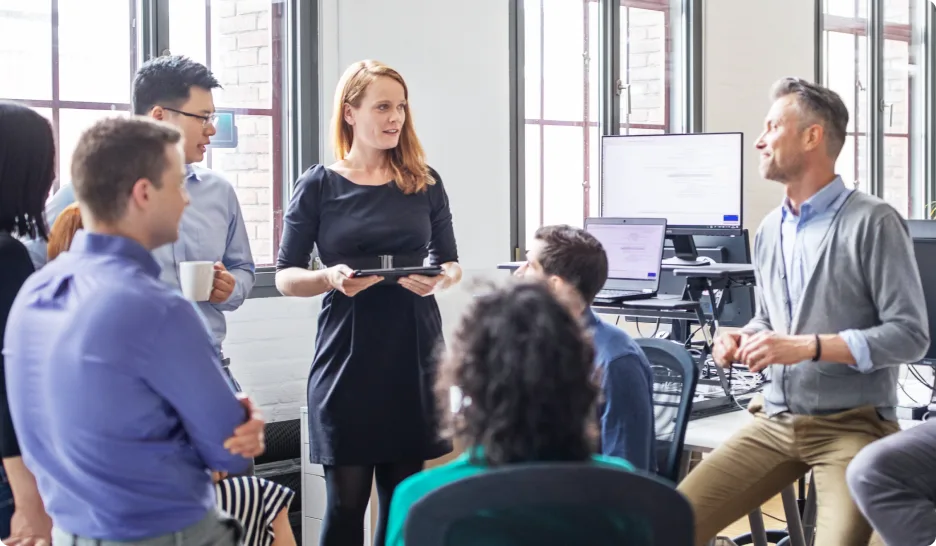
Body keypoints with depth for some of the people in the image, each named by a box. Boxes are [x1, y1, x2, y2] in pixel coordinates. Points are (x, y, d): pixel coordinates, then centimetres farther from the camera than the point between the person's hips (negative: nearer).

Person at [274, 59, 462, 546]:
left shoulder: (424, 183, 7)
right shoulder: (318, 186, 1)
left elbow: (451, 263, 12)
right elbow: (286, 276, 2)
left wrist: (439, 280, -10)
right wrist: (331, 278, -18)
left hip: (413, 356, 2)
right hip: (347, 359, -2)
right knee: (347, 498, 2)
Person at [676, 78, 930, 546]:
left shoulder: (873, 222, -9)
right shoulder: (769, 231, 13)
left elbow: (910, 335, -13)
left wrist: (810, 346, -21)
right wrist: (740, 340, 1)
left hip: (851, 425, -6)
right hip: (774, 421, 6)